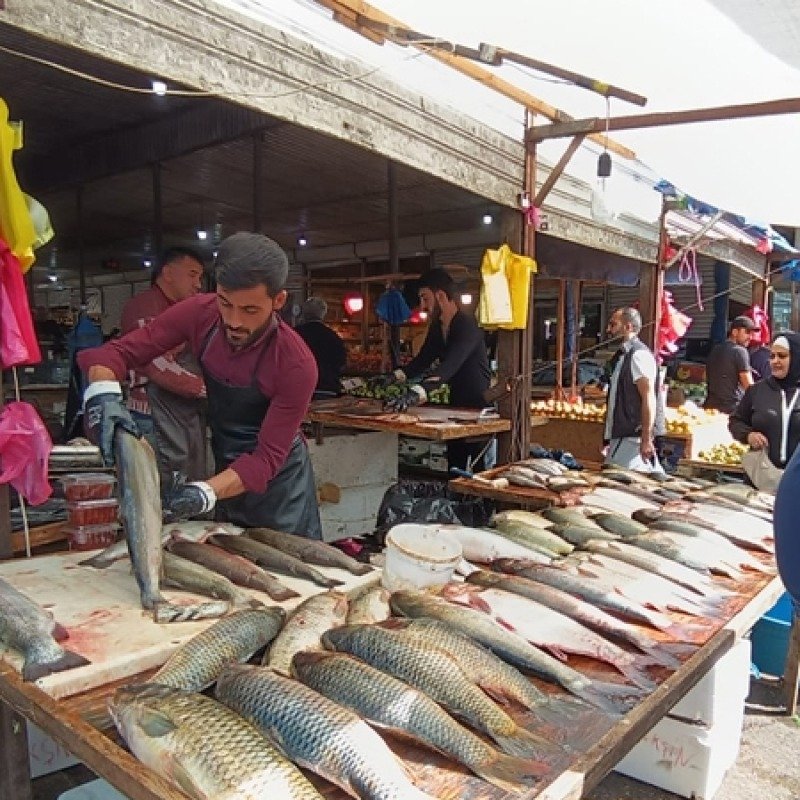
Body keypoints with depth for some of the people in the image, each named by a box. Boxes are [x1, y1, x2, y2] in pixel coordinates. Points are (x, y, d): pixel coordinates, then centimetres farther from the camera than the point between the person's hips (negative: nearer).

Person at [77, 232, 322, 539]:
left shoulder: (297, 364, -28)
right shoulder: (200, 314, -17)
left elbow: (268, 456, -25)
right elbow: (120, 350, -13)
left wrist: (206, 492, -39)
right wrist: (103, 393, -34)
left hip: (278, 481, -4)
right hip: (226, 473, 4)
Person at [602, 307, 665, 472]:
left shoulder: (639, 354, -13)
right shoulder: (622, 355, 18)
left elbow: (648, 398, -20)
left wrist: (646, 439, -23)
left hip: (634, 437, -9)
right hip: (623, 436, 9)